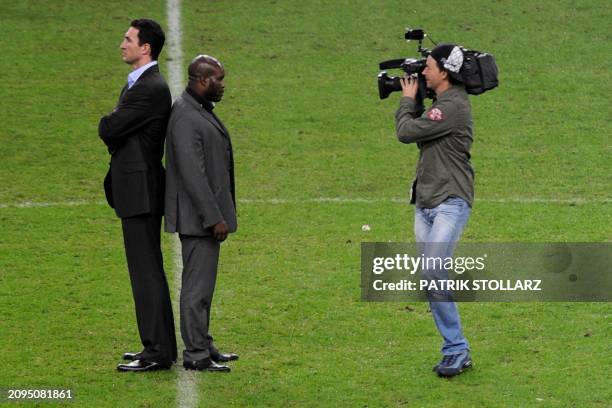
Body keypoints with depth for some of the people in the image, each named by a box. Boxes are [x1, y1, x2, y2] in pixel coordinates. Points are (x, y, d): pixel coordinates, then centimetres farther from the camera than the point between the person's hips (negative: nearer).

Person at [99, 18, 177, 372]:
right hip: (136, 190, 11)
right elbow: (117, 132, 18)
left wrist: (107, 122, 1)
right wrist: (113, 125, -1)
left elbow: (108, 130, -18)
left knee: (146, 271, -8)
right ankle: (159, 345, 22)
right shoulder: (137, 84, 15)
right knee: (147, 270, 15)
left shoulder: (152, 88, -18)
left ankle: (158, 352, -6)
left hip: (141, 190, -11)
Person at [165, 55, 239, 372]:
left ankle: (203, 346, 24)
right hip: (198, 216, -11)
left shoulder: (200, 110, 13)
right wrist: (214, 218, -23)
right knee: (198, 284, -6)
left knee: (202, 283, 16)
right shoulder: (186, 117, -20)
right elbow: (192, 173, -24)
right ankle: (195, 354, -2)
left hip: (206, 214, 11)